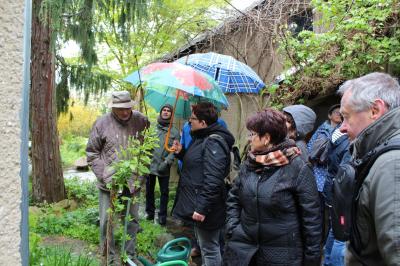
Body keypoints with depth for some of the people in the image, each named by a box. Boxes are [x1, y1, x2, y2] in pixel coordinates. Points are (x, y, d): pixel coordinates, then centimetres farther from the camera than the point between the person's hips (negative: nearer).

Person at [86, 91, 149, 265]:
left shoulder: (141, 121, -5)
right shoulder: (102, 123, -9)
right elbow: (91, 153, -2)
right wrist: (104, 176, -10)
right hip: (109, 184, -2)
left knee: (133, 221, 14)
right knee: (107, 222, 8)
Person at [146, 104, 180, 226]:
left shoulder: (175, 132, -1)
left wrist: (167, 162, -17)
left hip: (164, 168, -1)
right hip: (149, 164, 1)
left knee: (164, 192, 8)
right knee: (149, 190, 14)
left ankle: (162, 215, 22)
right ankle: (150, 212, 31)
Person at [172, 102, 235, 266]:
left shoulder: (214, 142, -22)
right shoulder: (202, 138, 11)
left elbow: (213, 180, -28)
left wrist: (202, 208, -27)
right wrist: (181, 152, 7)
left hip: (206, 208, -11)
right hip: (198, 203, 11)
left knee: (209, 249, 4)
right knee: (203, 244, 24)